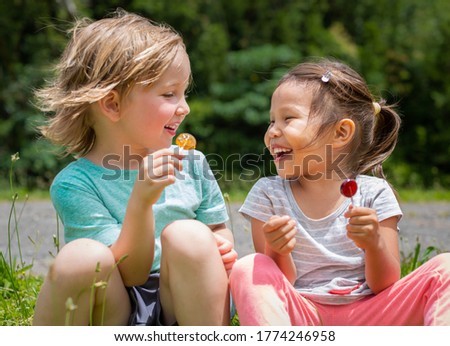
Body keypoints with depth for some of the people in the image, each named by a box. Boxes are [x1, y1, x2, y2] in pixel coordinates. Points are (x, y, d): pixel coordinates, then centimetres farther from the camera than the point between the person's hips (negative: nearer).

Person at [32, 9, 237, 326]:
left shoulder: (191, 164, 4)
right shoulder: (75, 184, -10)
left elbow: (220, 235, 16)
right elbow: (129, 273, -15)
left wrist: (223, 253, -9)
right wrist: (141, 202, -31)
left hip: (183, 308, 3)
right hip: (114, 314, -2)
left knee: (189, 235, -26)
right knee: (81, 256, -33)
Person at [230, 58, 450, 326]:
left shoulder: (374, 194, 2)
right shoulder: (268, 194, 4)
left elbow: (385, 287, -2)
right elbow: (278, 287, 0)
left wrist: (374, 245, -23)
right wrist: (278, 254, -22)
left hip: (364, 319, 0)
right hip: (300, 318, 0)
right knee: (247, 269, -26)